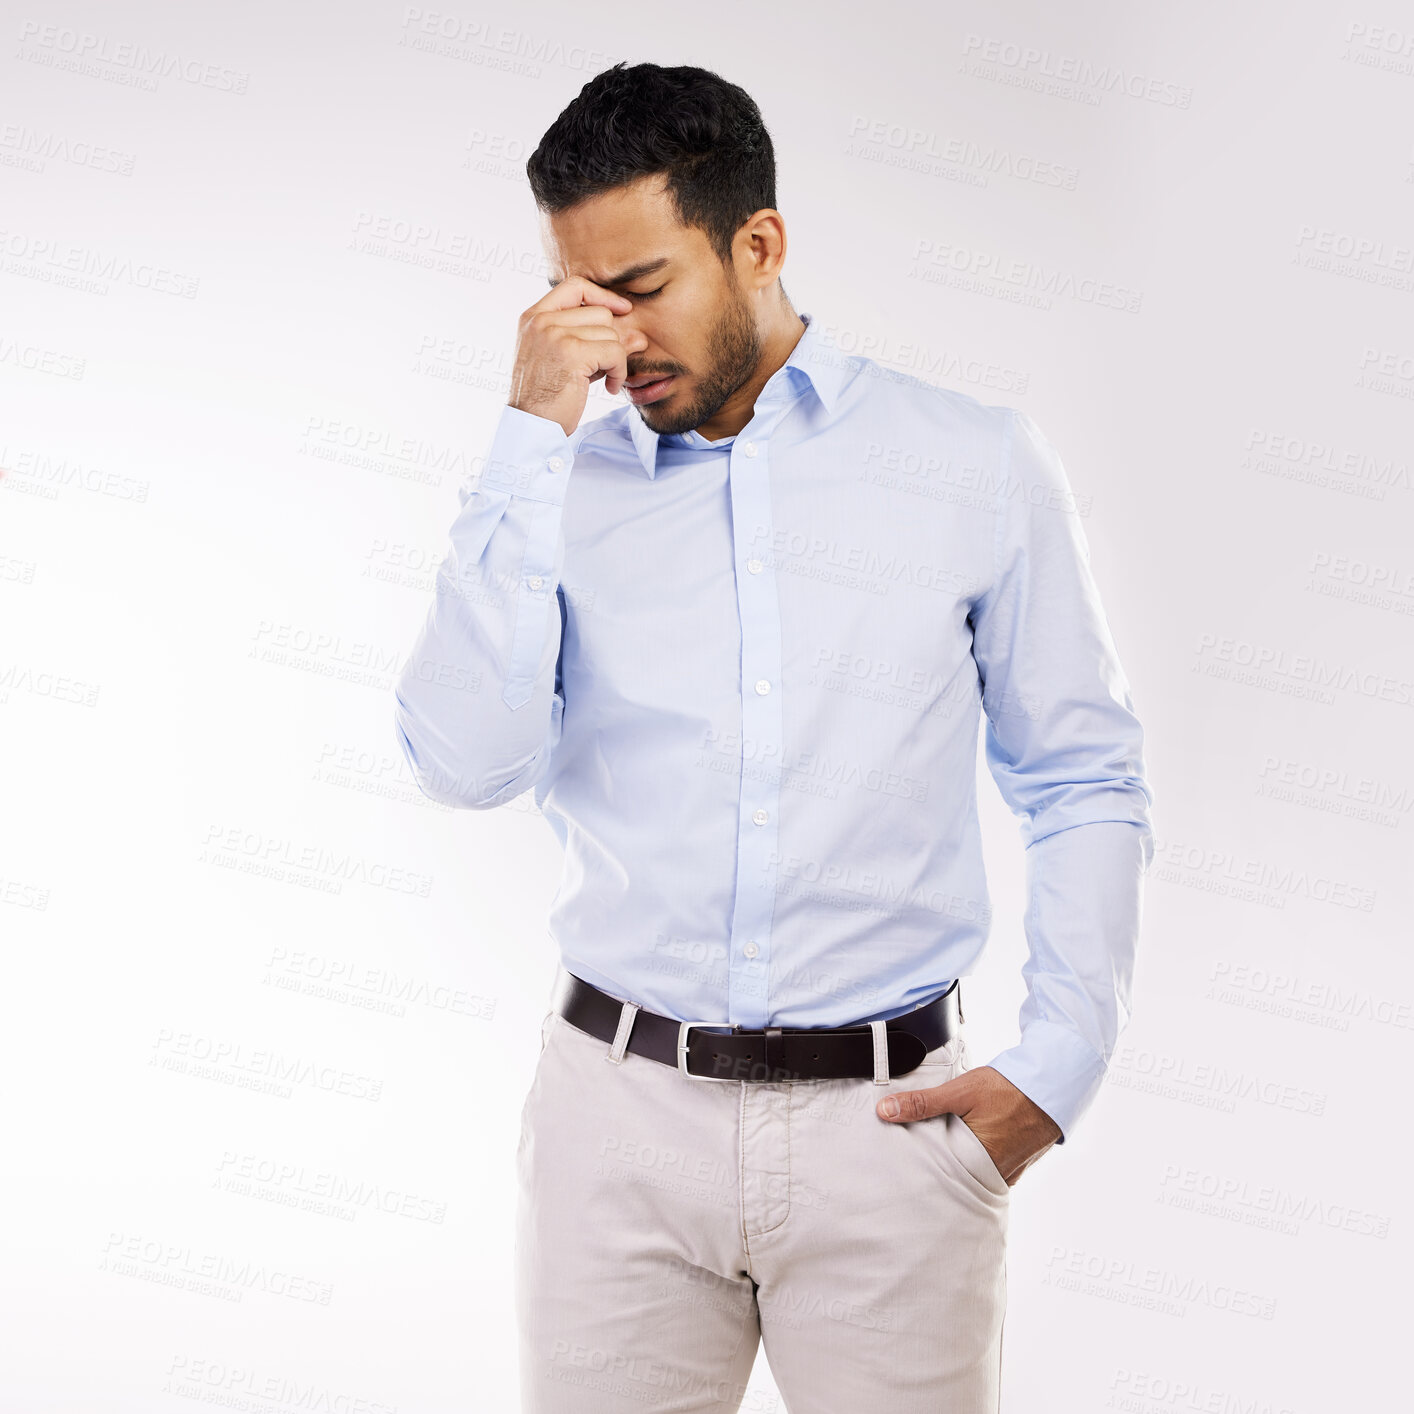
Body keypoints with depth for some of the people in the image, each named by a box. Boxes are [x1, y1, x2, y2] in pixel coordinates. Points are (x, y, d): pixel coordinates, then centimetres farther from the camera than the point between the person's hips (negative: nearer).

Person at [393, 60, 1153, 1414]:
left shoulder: (981, 464, 3)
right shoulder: (561, 488, 4)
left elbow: (1082, 780, 6)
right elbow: (464, 760, -10)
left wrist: (1058, 1063, -4)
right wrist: (534, 434, -11)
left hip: (888, 1115, 0)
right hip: (622, 1105, 1)